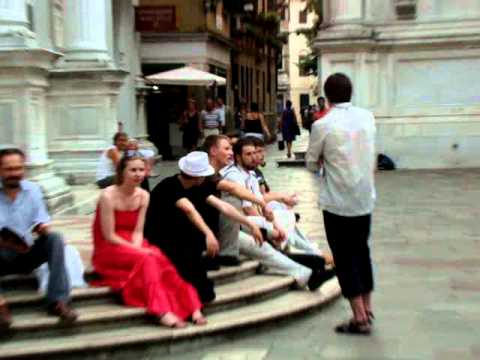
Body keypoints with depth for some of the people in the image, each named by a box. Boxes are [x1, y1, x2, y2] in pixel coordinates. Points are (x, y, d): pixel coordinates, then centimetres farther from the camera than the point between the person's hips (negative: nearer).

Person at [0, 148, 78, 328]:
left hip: (27, 252, 3)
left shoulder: (33, 189, 4)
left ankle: (57, 300, -26)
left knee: (54, 239, -23)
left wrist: (42, 227, -23)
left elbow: (41, 220, 2)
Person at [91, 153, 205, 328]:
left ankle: (192, 307, -29)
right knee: (146, 259, -32)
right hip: (109, 250, -5)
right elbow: (109, 236, -17)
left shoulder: (143, 196, 1)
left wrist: (137, 248, -19)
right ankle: (162, 311, -42)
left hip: (134, 246, 5)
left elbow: (138, 231, 1)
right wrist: (138, 251, -21)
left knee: (164, 259, -23)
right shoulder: (108, 196, -17)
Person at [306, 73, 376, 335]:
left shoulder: (322, 125, -15)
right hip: (365, 198, 5)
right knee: (361, 251, 19)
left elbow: (311, 164, -3)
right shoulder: (367, 117, 0)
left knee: (344, 257, 5)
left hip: (337, 202, -5)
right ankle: (367, 309, 27)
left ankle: (360, 318, 7)